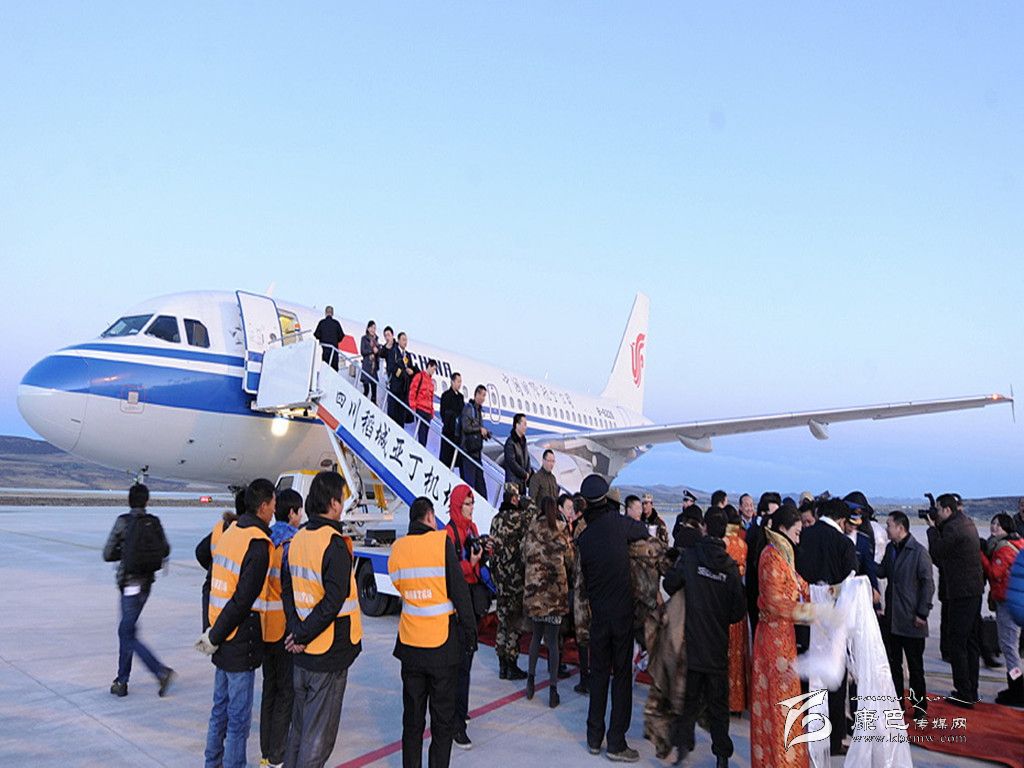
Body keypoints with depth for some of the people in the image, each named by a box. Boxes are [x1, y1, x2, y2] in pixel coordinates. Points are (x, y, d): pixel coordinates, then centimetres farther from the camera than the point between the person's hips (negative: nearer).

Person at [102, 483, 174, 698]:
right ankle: (121, 681, 23)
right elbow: (165, 551, 10)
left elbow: (107, 555, -7)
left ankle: (161, 671, -9)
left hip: (130, 584, -5)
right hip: (147, 584, 6)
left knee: (129, 635, 1)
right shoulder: (155, 522, 1)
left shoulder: (123, 521, -11)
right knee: (126, 631, 18)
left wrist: (125, 552, 9)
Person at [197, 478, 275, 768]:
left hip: (225, 642, 8)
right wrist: (214, 637, -11)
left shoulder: (230, 532, 6)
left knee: (221, 708, 23)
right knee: (239, 718, 5)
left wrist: (213, 632, 11)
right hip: (241, 642, -8)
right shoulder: (258, 544, -20)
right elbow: (243, 600, -22)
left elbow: (212, 583, 10)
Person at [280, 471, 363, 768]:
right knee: (319, 735, 5)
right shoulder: (336, 545, -19)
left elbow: (287, 589, 5)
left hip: (302, 654, 8)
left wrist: (296, 630, -3)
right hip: (329, 655, -7)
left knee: (299, 727, 22)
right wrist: (301, 636, -13)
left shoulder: (297, 540, 5)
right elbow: (333, 602, -24)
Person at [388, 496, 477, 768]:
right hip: (443, 644, -4)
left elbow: (399, 588, 9)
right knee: (443, 717, 9)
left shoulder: (397, 548, 0)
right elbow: (459, 590, -12)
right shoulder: (442, 541, -13)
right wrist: (470, 631, -4)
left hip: (410, 644, 4)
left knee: (412, 715, 17)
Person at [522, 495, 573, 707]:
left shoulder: (532, 527, 1)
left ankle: (531, 678, 19)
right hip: (556, 588, -2)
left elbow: (524, 556, 8)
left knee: (536, 635, 19)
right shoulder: (561, 528, -5)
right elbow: (570, 558, 3)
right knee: (552, 639, 3)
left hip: (534, 587, 2)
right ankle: (553, 689, 4)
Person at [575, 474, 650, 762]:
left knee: (598, 672, 14)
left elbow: (584, 576, 8)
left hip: (598, 614, 3)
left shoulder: (583, 537, -1)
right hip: (622, 611, -3)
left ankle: (594, 738, 21)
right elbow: (643, 531, 8)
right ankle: (616, 743, 8)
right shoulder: (617, 522, -12)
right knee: (622, 674, 5)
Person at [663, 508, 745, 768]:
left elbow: (670, 584, -7)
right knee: (718, 702, 13)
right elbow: (740, 609, -3)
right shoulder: (730, 566, -6)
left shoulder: (690, 556, -12)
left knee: (690, 696, 15)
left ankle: (683, 742, 12)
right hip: (718, 646, 1)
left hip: (691, 641, -1)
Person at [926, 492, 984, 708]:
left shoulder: (952, 527, -19)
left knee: (957, 643, -3)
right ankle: (971, 691, 23)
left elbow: (937, 553, -13)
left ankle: (964, 694, 0)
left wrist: (932, 528, -4)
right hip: (975, 588, 10)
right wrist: (937, 527, 4)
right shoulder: (967, 522, 12)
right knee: (971, 641, 15)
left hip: (962, 592, -10)